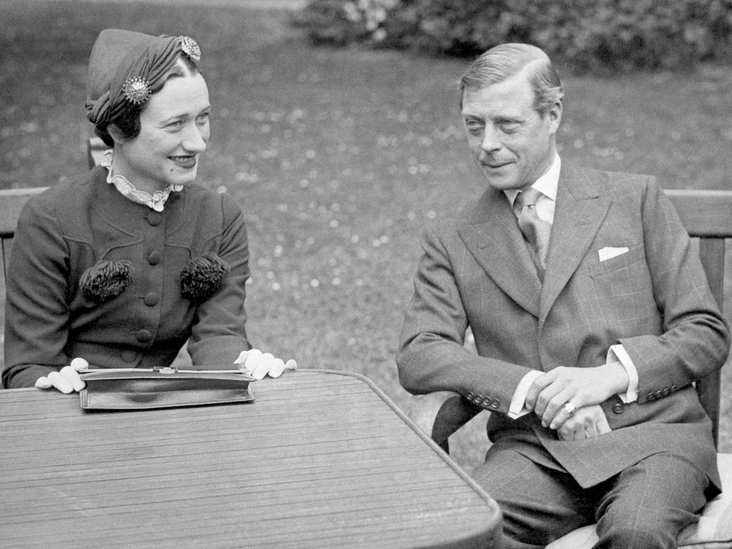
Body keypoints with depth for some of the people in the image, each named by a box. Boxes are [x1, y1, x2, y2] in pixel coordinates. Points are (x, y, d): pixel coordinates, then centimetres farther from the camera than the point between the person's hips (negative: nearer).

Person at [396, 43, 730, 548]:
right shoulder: (452, 245, 14)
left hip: (652, 434, 0)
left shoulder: (636, 200, 11)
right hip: (532, 447, 0)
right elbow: (418, 357, 0)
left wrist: (613, 373, -11)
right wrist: (530, 389, -15)